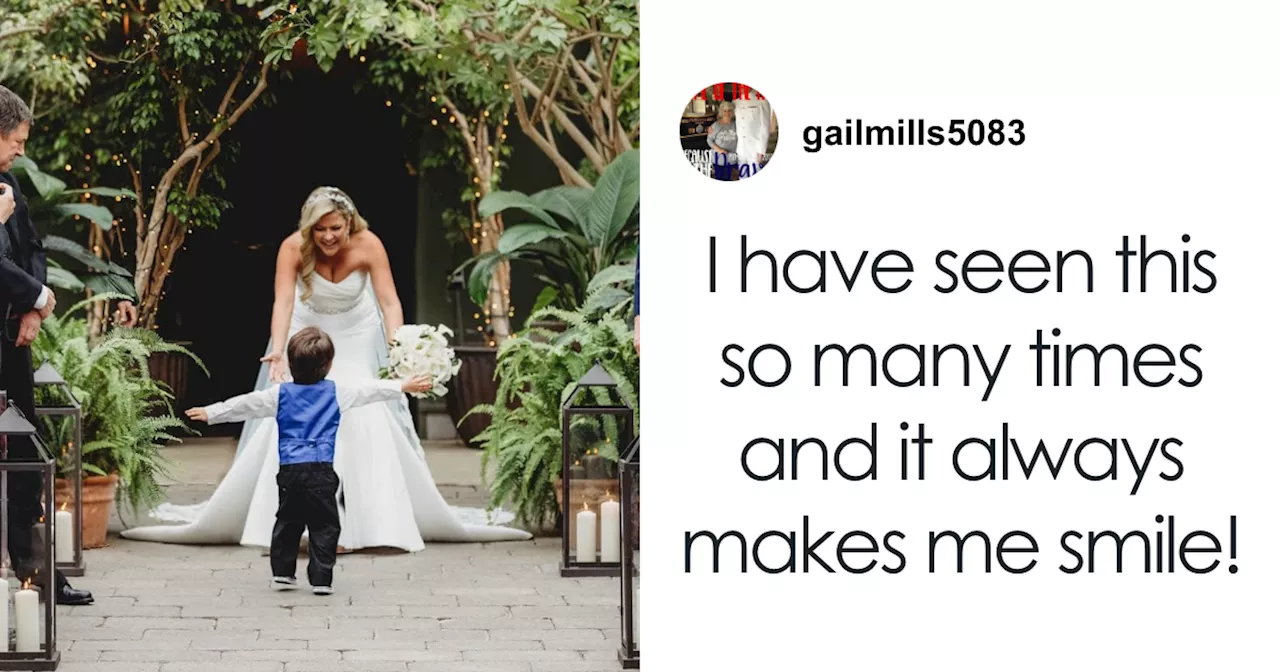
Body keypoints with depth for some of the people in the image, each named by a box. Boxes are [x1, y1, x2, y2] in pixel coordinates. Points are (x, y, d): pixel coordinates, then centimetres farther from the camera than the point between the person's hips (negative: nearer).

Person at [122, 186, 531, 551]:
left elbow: (389, 301, -30)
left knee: (367, 421, -11)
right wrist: (277, 352, -50)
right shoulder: (293, 248, -25)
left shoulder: (368, 246, -25)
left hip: (357, 340, 0)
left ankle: (368, 521, -4)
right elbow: (283, 302, -34)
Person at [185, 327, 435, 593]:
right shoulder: (336, 393, 5)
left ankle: (282, 573, 19)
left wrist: (210, 413, 21)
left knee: (288, 522, 17)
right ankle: (321, 579, -4)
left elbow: (244, 404, 12)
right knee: (324, 526, 1)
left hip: (290, 471, 3)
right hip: (321, 471, -3)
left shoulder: (280, 394, 8)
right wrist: (405, 386, 20)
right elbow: (371, 391, 10)